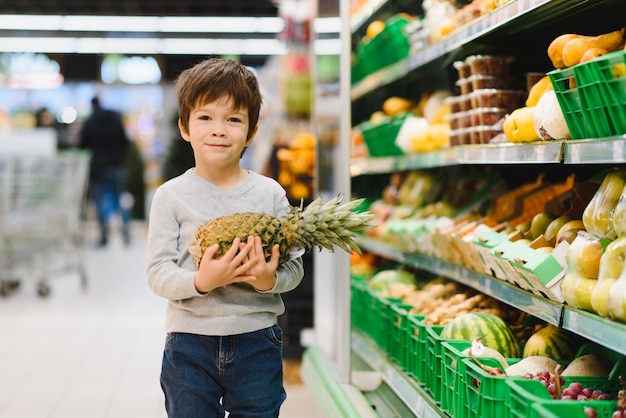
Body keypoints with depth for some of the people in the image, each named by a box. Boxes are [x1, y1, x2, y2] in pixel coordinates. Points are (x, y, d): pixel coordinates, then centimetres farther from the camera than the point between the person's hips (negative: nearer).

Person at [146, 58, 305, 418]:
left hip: (257, 340, 1)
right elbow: (158, 274, -6)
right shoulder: (172, 196, -2)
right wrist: (201, 281, -24)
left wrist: (271, 280, -20)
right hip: (190, 341, -1)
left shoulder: (270, 194, 1)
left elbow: (295, 268, 2)